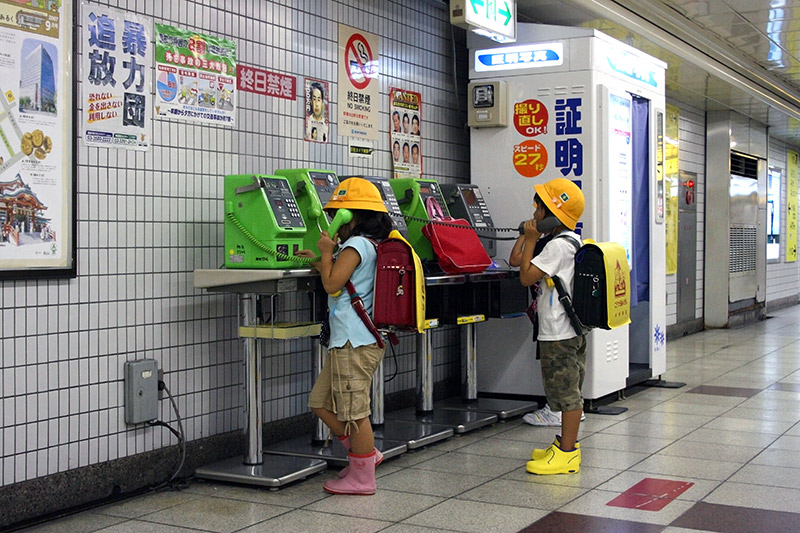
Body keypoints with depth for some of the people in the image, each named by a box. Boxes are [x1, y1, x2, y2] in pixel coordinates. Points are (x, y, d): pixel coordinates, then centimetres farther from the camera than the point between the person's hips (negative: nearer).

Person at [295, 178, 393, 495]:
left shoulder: (355, 245, -13)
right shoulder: (366, 244, 19)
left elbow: (332, 285, -17)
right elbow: (338, 282, 24)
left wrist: (327, 252, -6)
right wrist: (319, 262, 18)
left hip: (355, 342, -11)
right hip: (348, 339, 11)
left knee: (353, 410, -2)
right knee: (321, 402, 15)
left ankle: (362, 478, 7)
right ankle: (365, 453, 23)